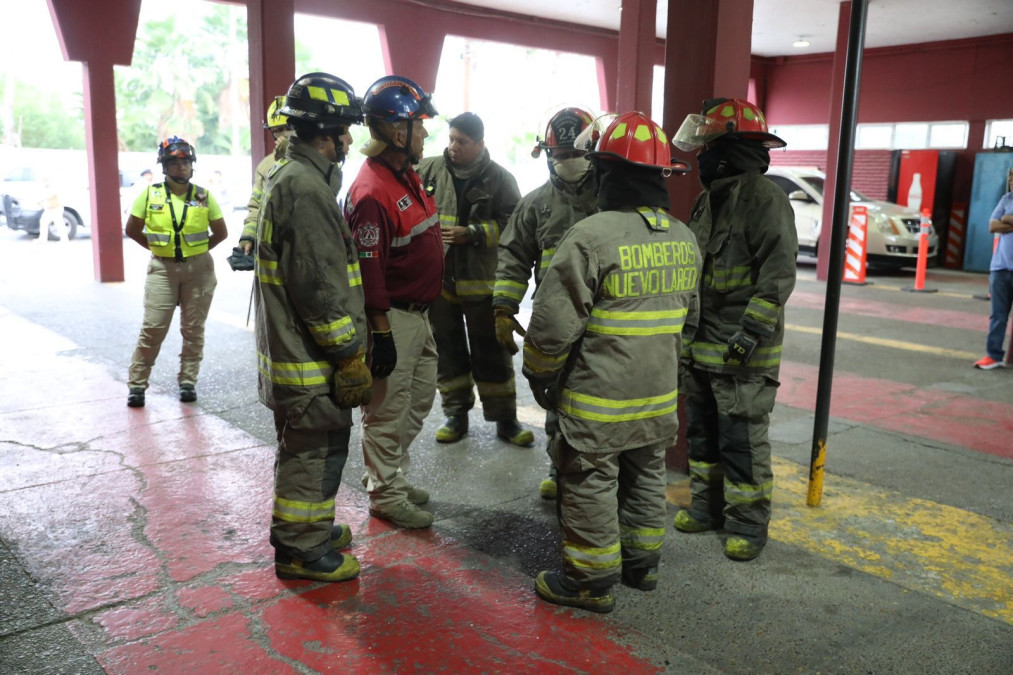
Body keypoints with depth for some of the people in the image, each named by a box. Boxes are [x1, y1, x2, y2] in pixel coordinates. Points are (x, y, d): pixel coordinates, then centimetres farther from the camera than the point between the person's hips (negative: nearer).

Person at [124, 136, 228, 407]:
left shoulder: (203, 196, 3)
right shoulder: (150, 194, 2)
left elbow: (221, 232, 9)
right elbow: (132, 229, 9)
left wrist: (197, 250, 2)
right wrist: (156, 248, 2)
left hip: (198, 269, 1)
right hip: (162, 269, -1)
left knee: (193, 329, 6)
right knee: (153, 327, -5)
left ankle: (188, 382, 17)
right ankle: (137, 384, 6)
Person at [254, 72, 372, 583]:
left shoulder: (287, 177, 14)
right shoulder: (306, 188, -21)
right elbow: (320, 287, -25)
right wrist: (350, 356, -19)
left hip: (288, 345, 11)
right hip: (311, 355, -11)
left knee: (306, 445, 22)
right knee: (315, 449, 2)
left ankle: (306, 526, 39)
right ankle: (300, 550, 17)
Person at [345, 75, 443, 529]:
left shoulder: (408, 175, 10)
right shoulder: (372, 192, -22)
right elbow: (369, 269, -23)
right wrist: (381, 333, -22)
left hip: (419, 313, 10)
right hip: (393, 318, -10)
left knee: (420, 398, 21)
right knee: (387, 410, 4)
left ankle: (386, 473, 37)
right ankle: (387, 496, 20)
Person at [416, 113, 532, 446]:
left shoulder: (499, 178, -3)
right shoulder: (429, 170, 1)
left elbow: (512, 224, -7)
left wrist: (471, 234, -16)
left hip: (481, 280, -2)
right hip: (437, 277, 2)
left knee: (491, 351, 6)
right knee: (448, 347, 12)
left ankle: (504, 417, 18)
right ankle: (456, 413, 27)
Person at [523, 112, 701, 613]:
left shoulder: (590, 236, -20)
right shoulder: (684, 240, 4)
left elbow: (554, 324, -19)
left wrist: (541, 377, -3)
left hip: (598, 400, -7)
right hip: (659, 394, 7)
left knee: (591, 485, 7)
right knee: (646, 477, 20)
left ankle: (591, 580, 19)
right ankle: (642, 562, 35)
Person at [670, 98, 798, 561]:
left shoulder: (764, 199, -14)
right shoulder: (708, 200, 13)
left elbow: (778, 274, -19)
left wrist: (752, 332, -23)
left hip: (742, 353, -9)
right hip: (700, 345, 9)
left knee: (742, 441, 0)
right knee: (702, 433, 17)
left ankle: (748, 523, 15)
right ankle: (707, 506, 32)